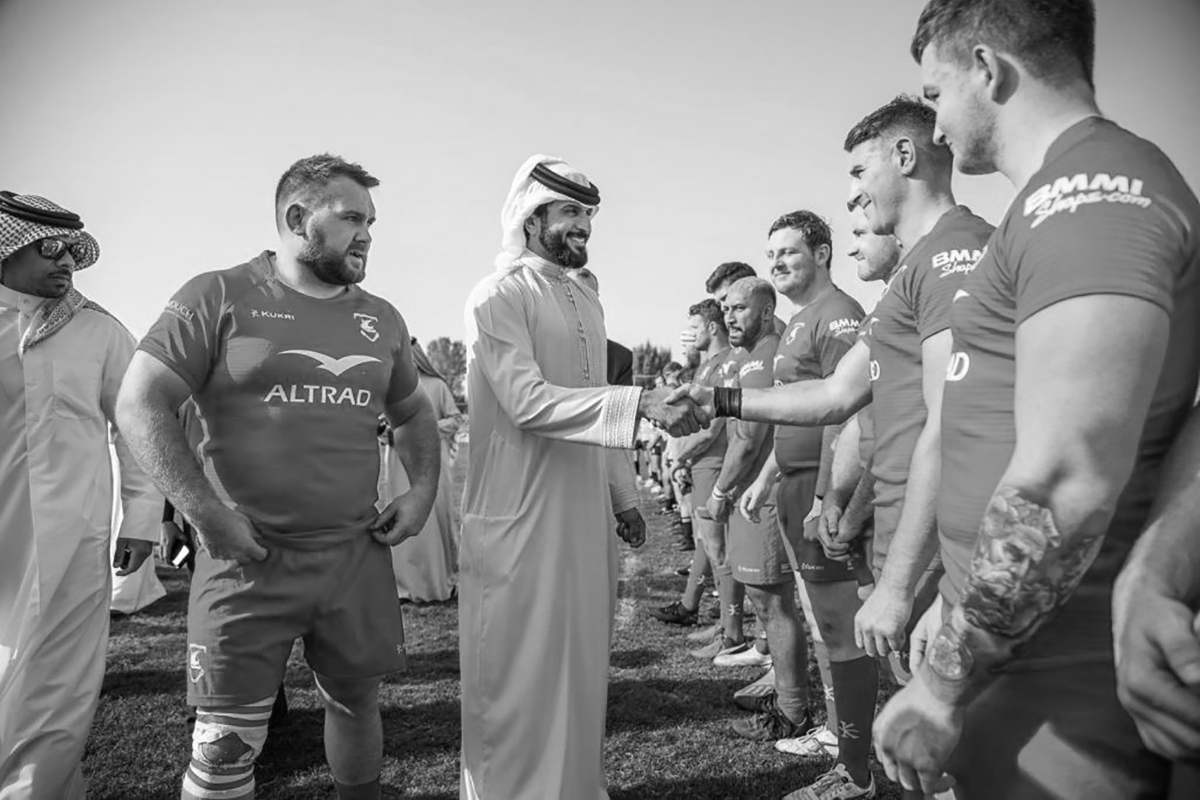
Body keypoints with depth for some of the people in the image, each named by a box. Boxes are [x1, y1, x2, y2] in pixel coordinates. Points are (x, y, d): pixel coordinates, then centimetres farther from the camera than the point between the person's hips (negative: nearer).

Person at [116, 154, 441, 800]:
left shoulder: (381, 319, 10)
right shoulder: (219, 297, -5)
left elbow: (413, 413, 21)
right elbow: (140, 404, -8)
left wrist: (423, 488, 5)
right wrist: (206, 514, -15)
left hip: (358, 556, 5)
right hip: (248, 558, -4)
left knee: (357, 702, 20)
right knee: (226, 744, 4)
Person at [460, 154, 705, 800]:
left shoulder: (587, 304, 14)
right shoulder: (499, 297, -10)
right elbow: (529, 402, -22)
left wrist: (623, 495, 14)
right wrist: (641, 402, -27)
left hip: (585, 516, 8)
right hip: (520, 520, -7)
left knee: (582, 663, 17)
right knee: (518, 674, 5)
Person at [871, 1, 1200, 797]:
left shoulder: (1089, 186, -17)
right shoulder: (1071, 193, 14)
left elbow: (1062, 485, -26)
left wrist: (944, 682, -17)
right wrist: (958, 619, 20)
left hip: (1059, 698, -9)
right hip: (1013, 651, 9)